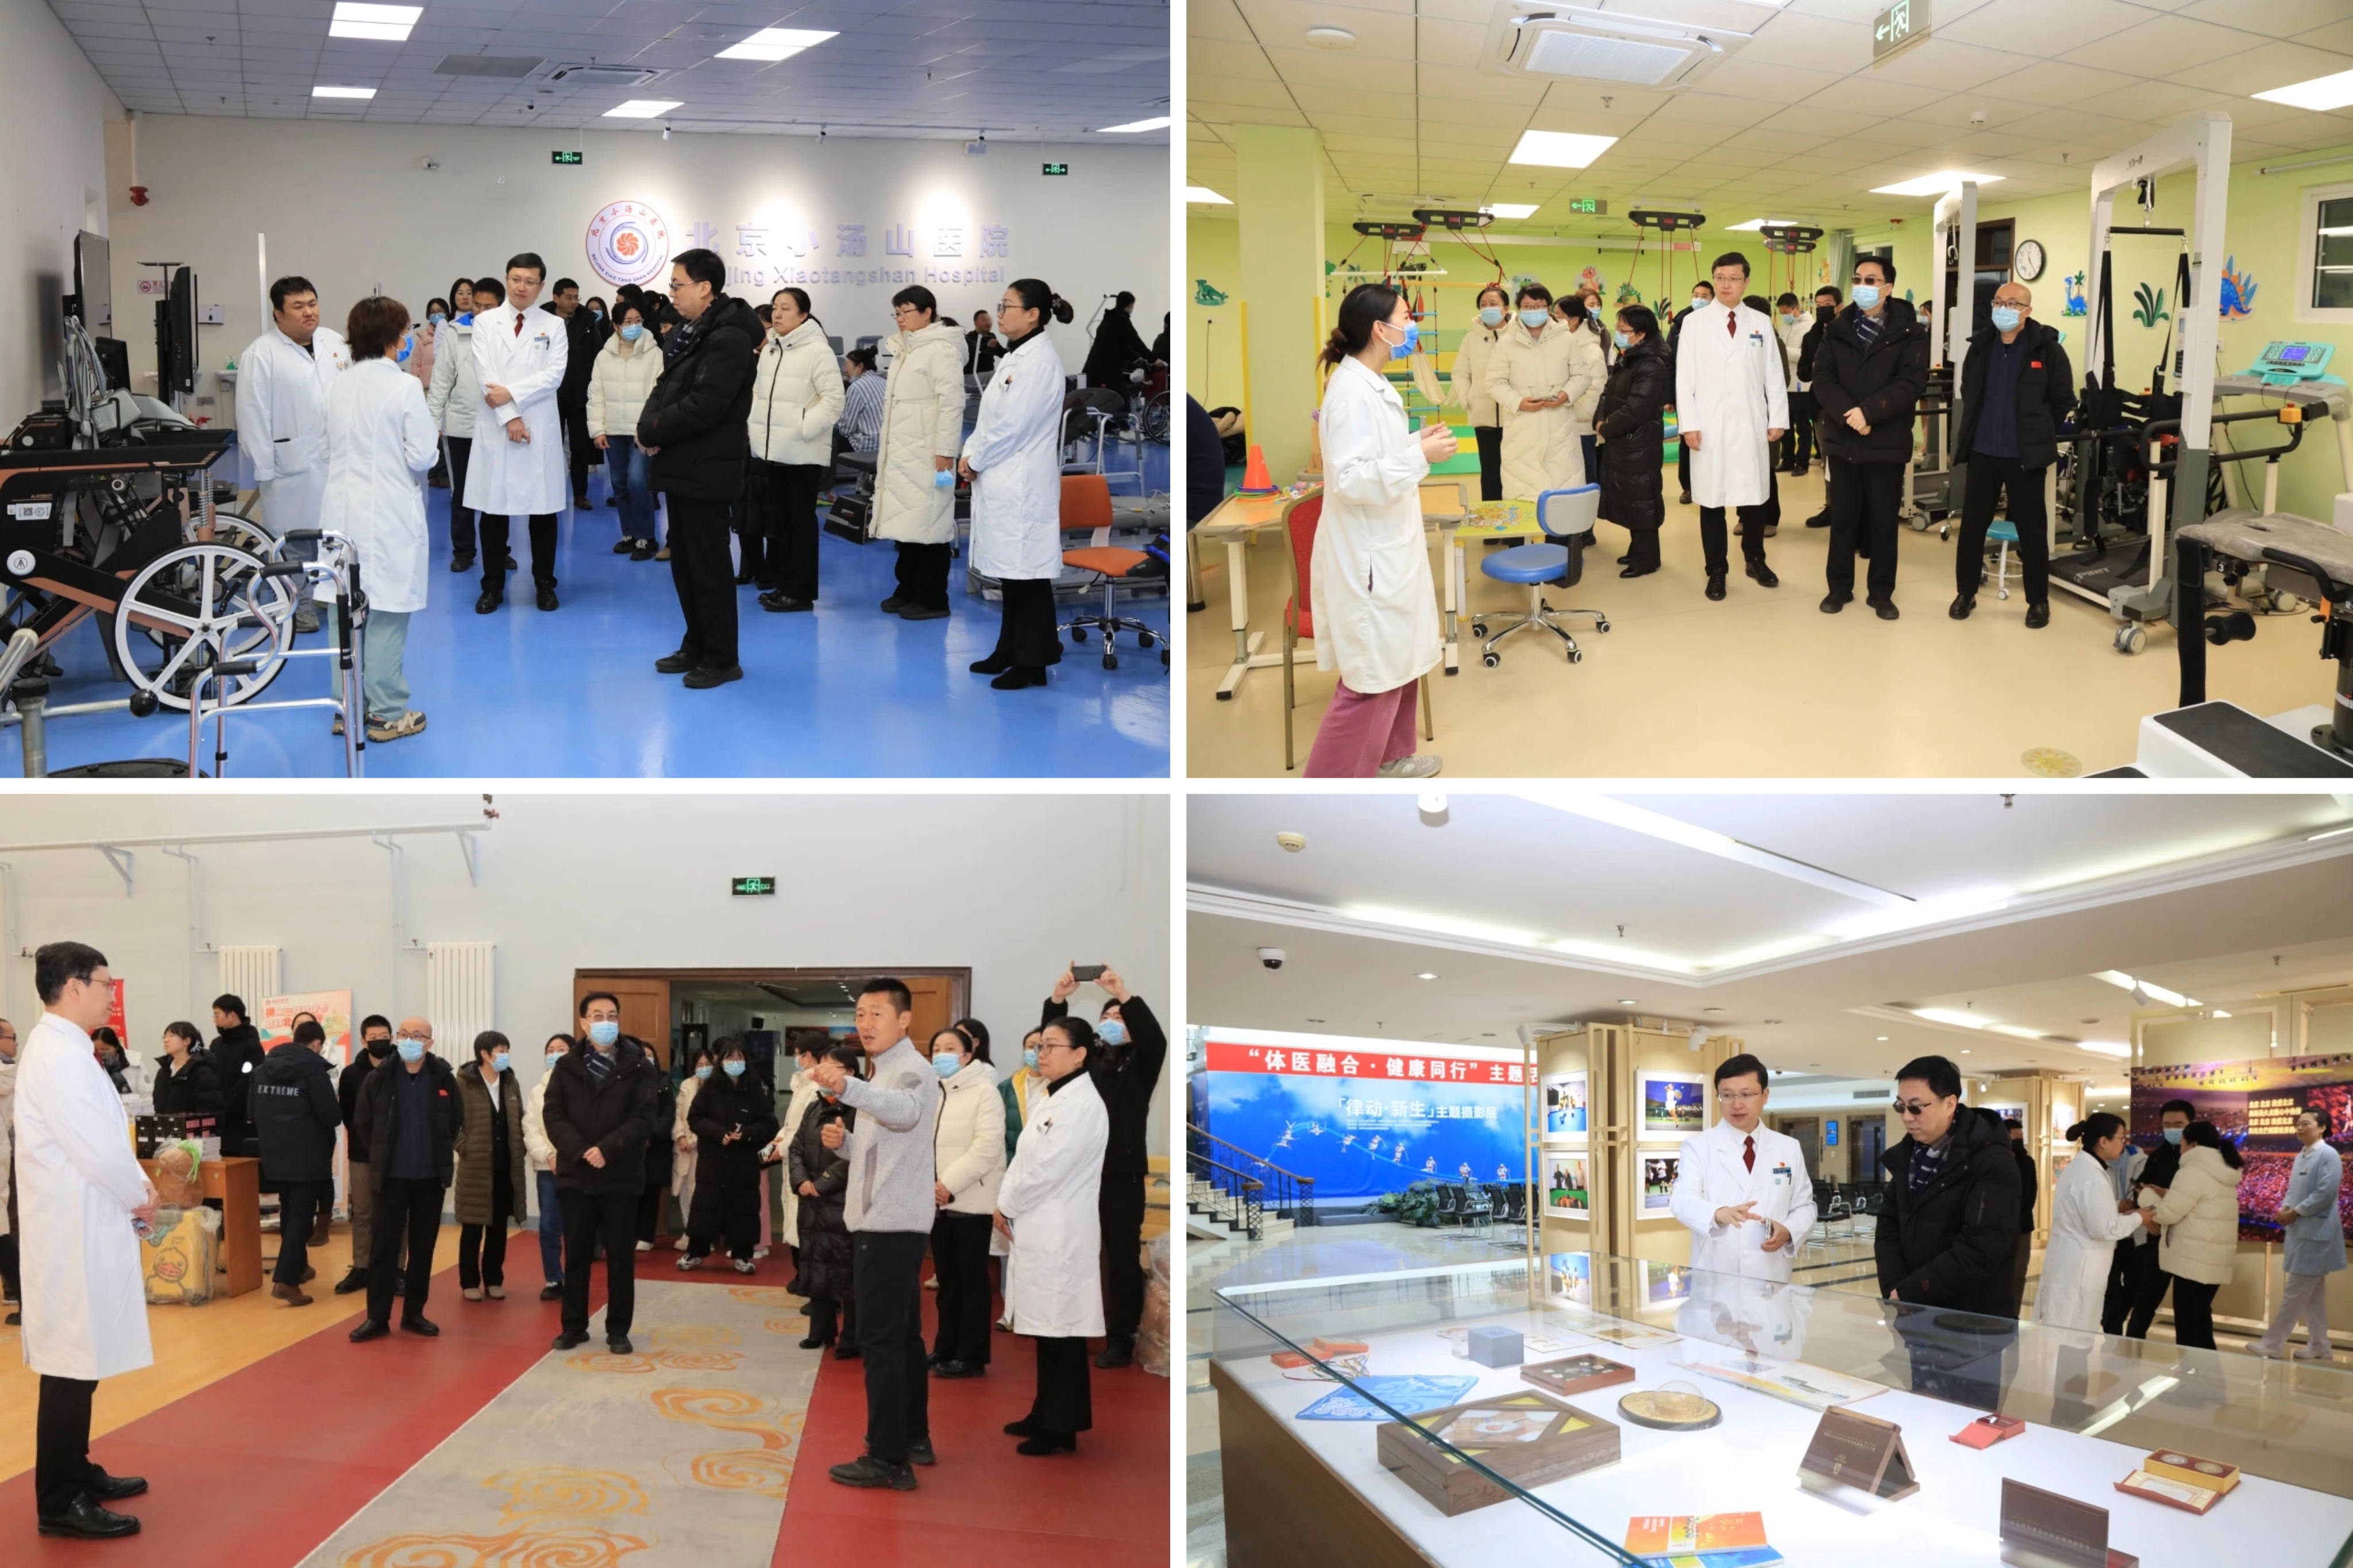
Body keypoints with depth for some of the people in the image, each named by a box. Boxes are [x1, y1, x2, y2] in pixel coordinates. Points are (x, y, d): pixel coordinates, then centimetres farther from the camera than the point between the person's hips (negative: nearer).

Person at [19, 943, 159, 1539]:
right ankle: (60, 1502, 0)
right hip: (73, 1230, -10)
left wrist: (133, 1184, 6)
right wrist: (140, 1196, -7)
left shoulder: (63, 1049, 14)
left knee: (81, 1359, 17)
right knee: (71, 1364, -5)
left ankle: (74, 1472, 27)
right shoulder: (58, 1054, -19)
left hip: (82, 1224, 10)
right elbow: (97, 1150, -22)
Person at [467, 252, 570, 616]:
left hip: (541, 430, 0)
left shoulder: (554, 327, 6)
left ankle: (545, 584, 14)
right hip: (495, 428, 0)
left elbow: (554, 375, -6)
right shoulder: (485, 322, 6)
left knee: (543, 509, 4)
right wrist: (509, 418, -13)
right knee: (494, 509, 4)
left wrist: (512, 393, -15)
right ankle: (493, 586, 12)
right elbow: (485, 374, -4)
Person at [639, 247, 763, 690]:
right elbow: (666, 387, 14)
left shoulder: (728, 337, -17)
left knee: (708, 565, -3)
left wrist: (652, 431, -12)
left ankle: (722, 659, 6)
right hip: (683, 466, 10)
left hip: (706, 470, -10)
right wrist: (651, 426, -7)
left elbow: (703, 406, -24)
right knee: (684, 562, 15)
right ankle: (697, 646, 26)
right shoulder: (691, 332, 14)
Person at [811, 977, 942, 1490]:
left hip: (891, 1224, -11)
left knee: (881, 1337, -10)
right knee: (901, 1333, 16)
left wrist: (847, 1087, -57)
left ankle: (888, 1459, -8)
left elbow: (905, 1111, -39)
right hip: (886, 1221, 11)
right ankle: (914, 1438, 25)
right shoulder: (888, 1073, 18)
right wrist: (844, 1142, 4)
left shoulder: (912, 1070, -14)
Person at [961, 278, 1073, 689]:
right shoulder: (1016, 355, 14)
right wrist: (971, 455, 3)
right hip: (1003, 481, 10)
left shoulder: (1040, 360, -15)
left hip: (1023, 484, -10)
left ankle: (1033, 663, 3)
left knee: (1027, 573, -3)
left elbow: (1012, 424, -19)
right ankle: (1010, 651, 24)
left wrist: (975, 460, -10)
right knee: (1010, 572, 15)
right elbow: (991, 416, 17)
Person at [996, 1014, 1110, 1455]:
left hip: (1060, 1234, -9)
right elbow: (1025, 1161, 16)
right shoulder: (1056, 1100, 15)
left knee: (1061, 1331, -2)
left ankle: (1062, 1428, 4)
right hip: (1040, 1231, 9)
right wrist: (1006, 1205, 1)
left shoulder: (1084, 1105, -16)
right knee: (1046, 1329, 15)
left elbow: (1047, 1170, -20)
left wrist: (1007, 1207, -8)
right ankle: (1046, 1414, 24)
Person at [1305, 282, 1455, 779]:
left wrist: (1416, 442, 8)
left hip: (1390, 549, 10)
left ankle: (1390, 756, 39)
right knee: (1372, 678, -4)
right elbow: (1351, 478, -27)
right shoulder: (1352, 392, -22)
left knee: (1400, 662, 22)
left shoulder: (1373, 386, 9)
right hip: (1368, 559, -10)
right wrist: (1420, 456, -26)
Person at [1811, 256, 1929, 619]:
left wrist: (1869, 412, -22)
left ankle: (1881, 593, 16)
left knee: (1883, 521, 6)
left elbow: (1912, 383, -13)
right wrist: (1847, 414, -19)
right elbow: (1822, 378, -2)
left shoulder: (1910, 333, -3)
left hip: (1887, 442, -2)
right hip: (1842, 440, 2)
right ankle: (1840, 588, 20)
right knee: (1842, 518, 9)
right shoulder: (1837, 330, 7)